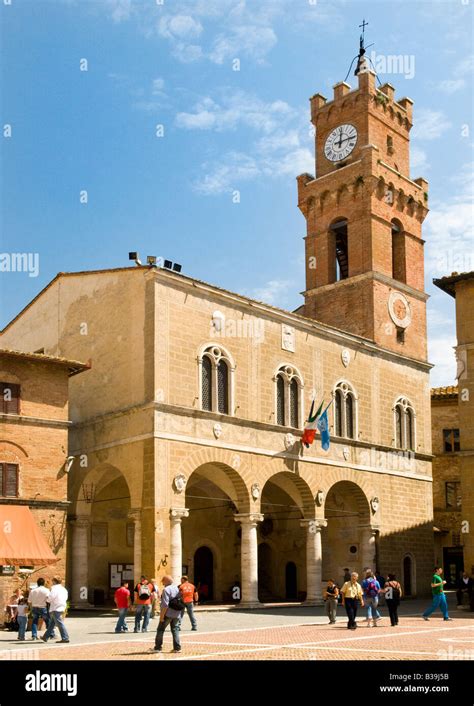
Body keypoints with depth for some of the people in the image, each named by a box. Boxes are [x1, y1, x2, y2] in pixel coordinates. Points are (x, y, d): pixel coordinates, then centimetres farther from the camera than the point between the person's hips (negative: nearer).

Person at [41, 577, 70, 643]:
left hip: (55, 609, -9)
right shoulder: (64, 589, 15)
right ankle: (46, 637, 26)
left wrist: (48, 600, 4)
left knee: (60, 623, -8)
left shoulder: (55, 588, -11)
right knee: (52, 623, 17)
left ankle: (65, 638, -11)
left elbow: (51, 598, -17)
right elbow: (65, 598, 18)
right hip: (62, 607, 9)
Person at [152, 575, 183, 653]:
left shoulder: (166, 590, -14)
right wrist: (180, 615, 22)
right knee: (175, 630, 11)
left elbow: (165, 604, -21)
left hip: (168, 614, -7)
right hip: (177, 614, 7)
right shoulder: (177, 588, 11)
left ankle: (158, 647, 9)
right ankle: (177, 648, 6)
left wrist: (162, 615, -17)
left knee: (160, 630, 5)